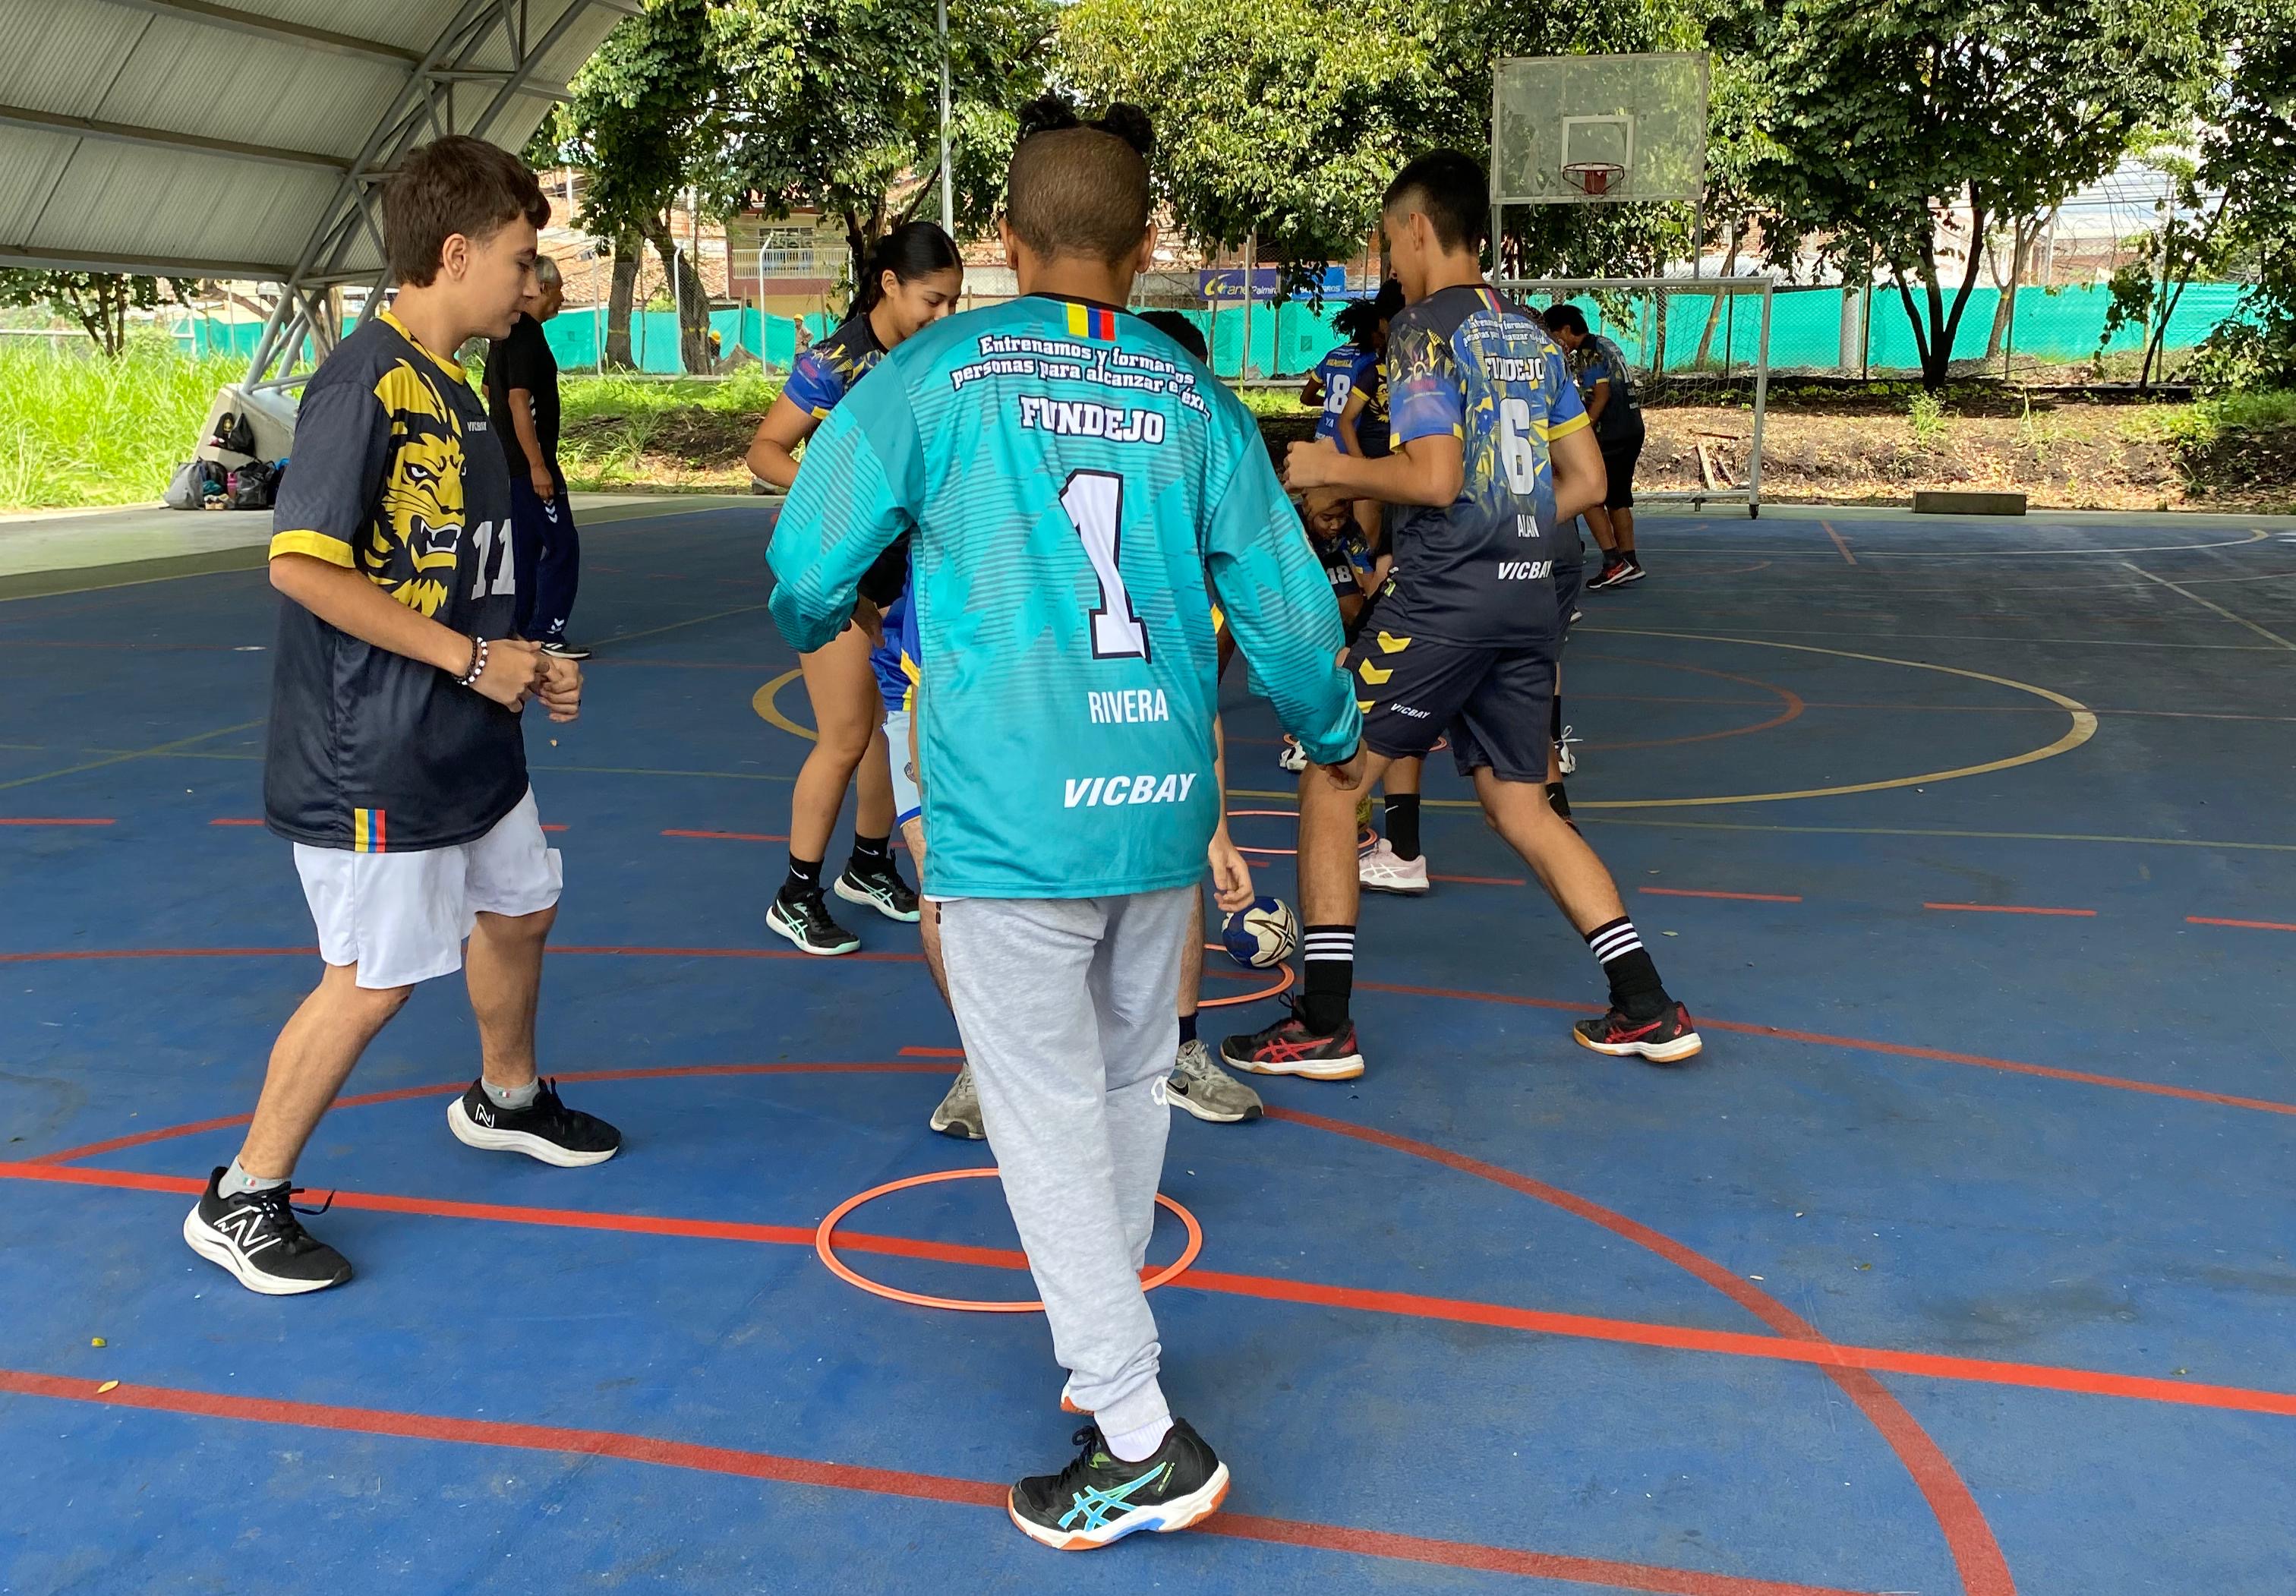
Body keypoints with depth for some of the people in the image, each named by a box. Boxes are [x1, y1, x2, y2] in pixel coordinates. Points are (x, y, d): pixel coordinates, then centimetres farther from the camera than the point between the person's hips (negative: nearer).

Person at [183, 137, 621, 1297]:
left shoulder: (450, 389, 10)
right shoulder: (366, 380, -19)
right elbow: (301, 564, -25)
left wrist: (524, 668, 7)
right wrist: (470, 658, -20)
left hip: (467, 739, 10)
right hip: (372, 757, -10)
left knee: (520, 904, 23)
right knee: (375, 978, -2)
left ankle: (505, 1098, 49)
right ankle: (240, 1201, 15)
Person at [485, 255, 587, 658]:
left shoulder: (505, 332, 15)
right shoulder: (526, 334, -16)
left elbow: (490, 390, 25)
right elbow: (519, 400, -22)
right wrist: (538, 465, -23)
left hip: (509, 462, 10)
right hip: (528, 461, -10)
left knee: (523, 546, 14)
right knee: (561, 544, -6)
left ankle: (516, 632, 17)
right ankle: (546, 633, -5)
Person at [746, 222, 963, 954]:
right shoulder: (834, 363, -16)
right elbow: (764, 451, -14)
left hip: (903, 565, 6)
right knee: (845, 737, -6)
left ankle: (869, 866, 30)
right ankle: (795, 897, 7)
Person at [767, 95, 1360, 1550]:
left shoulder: (937, 373, -4)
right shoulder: (1196, 397, 5)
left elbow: (808, 570, 0)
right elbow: (1286, 609, 8)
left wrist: (812, 625, 24)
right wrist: (1334, 735, 27)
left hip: (1010, 821, -4)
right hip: (1161, 814, 4)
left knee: (1049, 1122, 2)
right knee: (1130, 1085, 20)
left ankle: (1144, 1442, 4)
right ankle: (1107, 1354, 34)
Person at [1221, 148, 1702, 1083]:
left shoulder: (1425, 329, -8)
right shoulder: (1532, 335, 15)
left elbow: (1434, 478, -18)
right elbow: (1586, 481, 15)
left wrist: (1330, 469, -4)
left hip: (1446, 598, -7)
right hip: (1529, 593, 8)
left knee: (1330, 781, 3)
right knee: (1521, 807, 16)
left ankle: (1323, 1026, 4)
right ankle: (1647, 1010, 14)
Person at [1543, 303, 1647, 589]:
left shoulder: (1589, 353, -11)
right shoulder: (1606, 346, 17)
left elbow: (1602, 395, -17)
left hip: (1611, 436, -10)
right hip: (1633, 430, 10)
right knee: (1618, 499, 14)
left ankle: (1614, 562, -10)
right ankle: (1630, 562, 15)